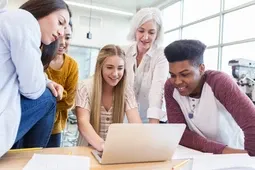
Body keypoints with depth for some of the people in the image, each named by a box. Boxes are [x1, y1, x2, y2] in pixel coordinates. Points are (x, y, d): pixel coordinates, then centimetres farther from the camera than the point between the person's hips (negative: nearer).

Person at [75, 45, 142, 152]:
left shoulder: (127, 92, -4)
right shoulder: (86, 88, -10)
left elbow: (136, 124, -14)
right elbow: (83, 122, -21)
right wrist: (101, 145, -38)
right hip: (88, 149, -2)